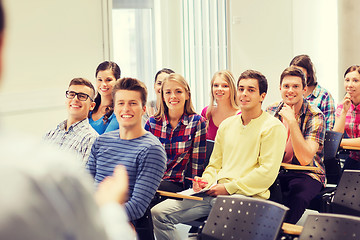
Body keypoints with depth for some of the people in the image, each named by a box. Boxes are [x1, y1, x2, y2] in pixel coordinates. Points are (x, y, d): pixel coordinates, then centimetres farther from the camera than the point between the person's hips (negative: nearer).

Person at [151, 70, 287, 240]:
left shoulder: (273, 127, 0)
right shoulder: (227, 124, 21)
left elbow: (268, 172, -10)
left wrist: (229, 188, -12)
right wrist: (206, 181, 3)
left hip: (246, 195, -7)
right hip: (214, 192, 7)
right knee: (158, 213, -8)